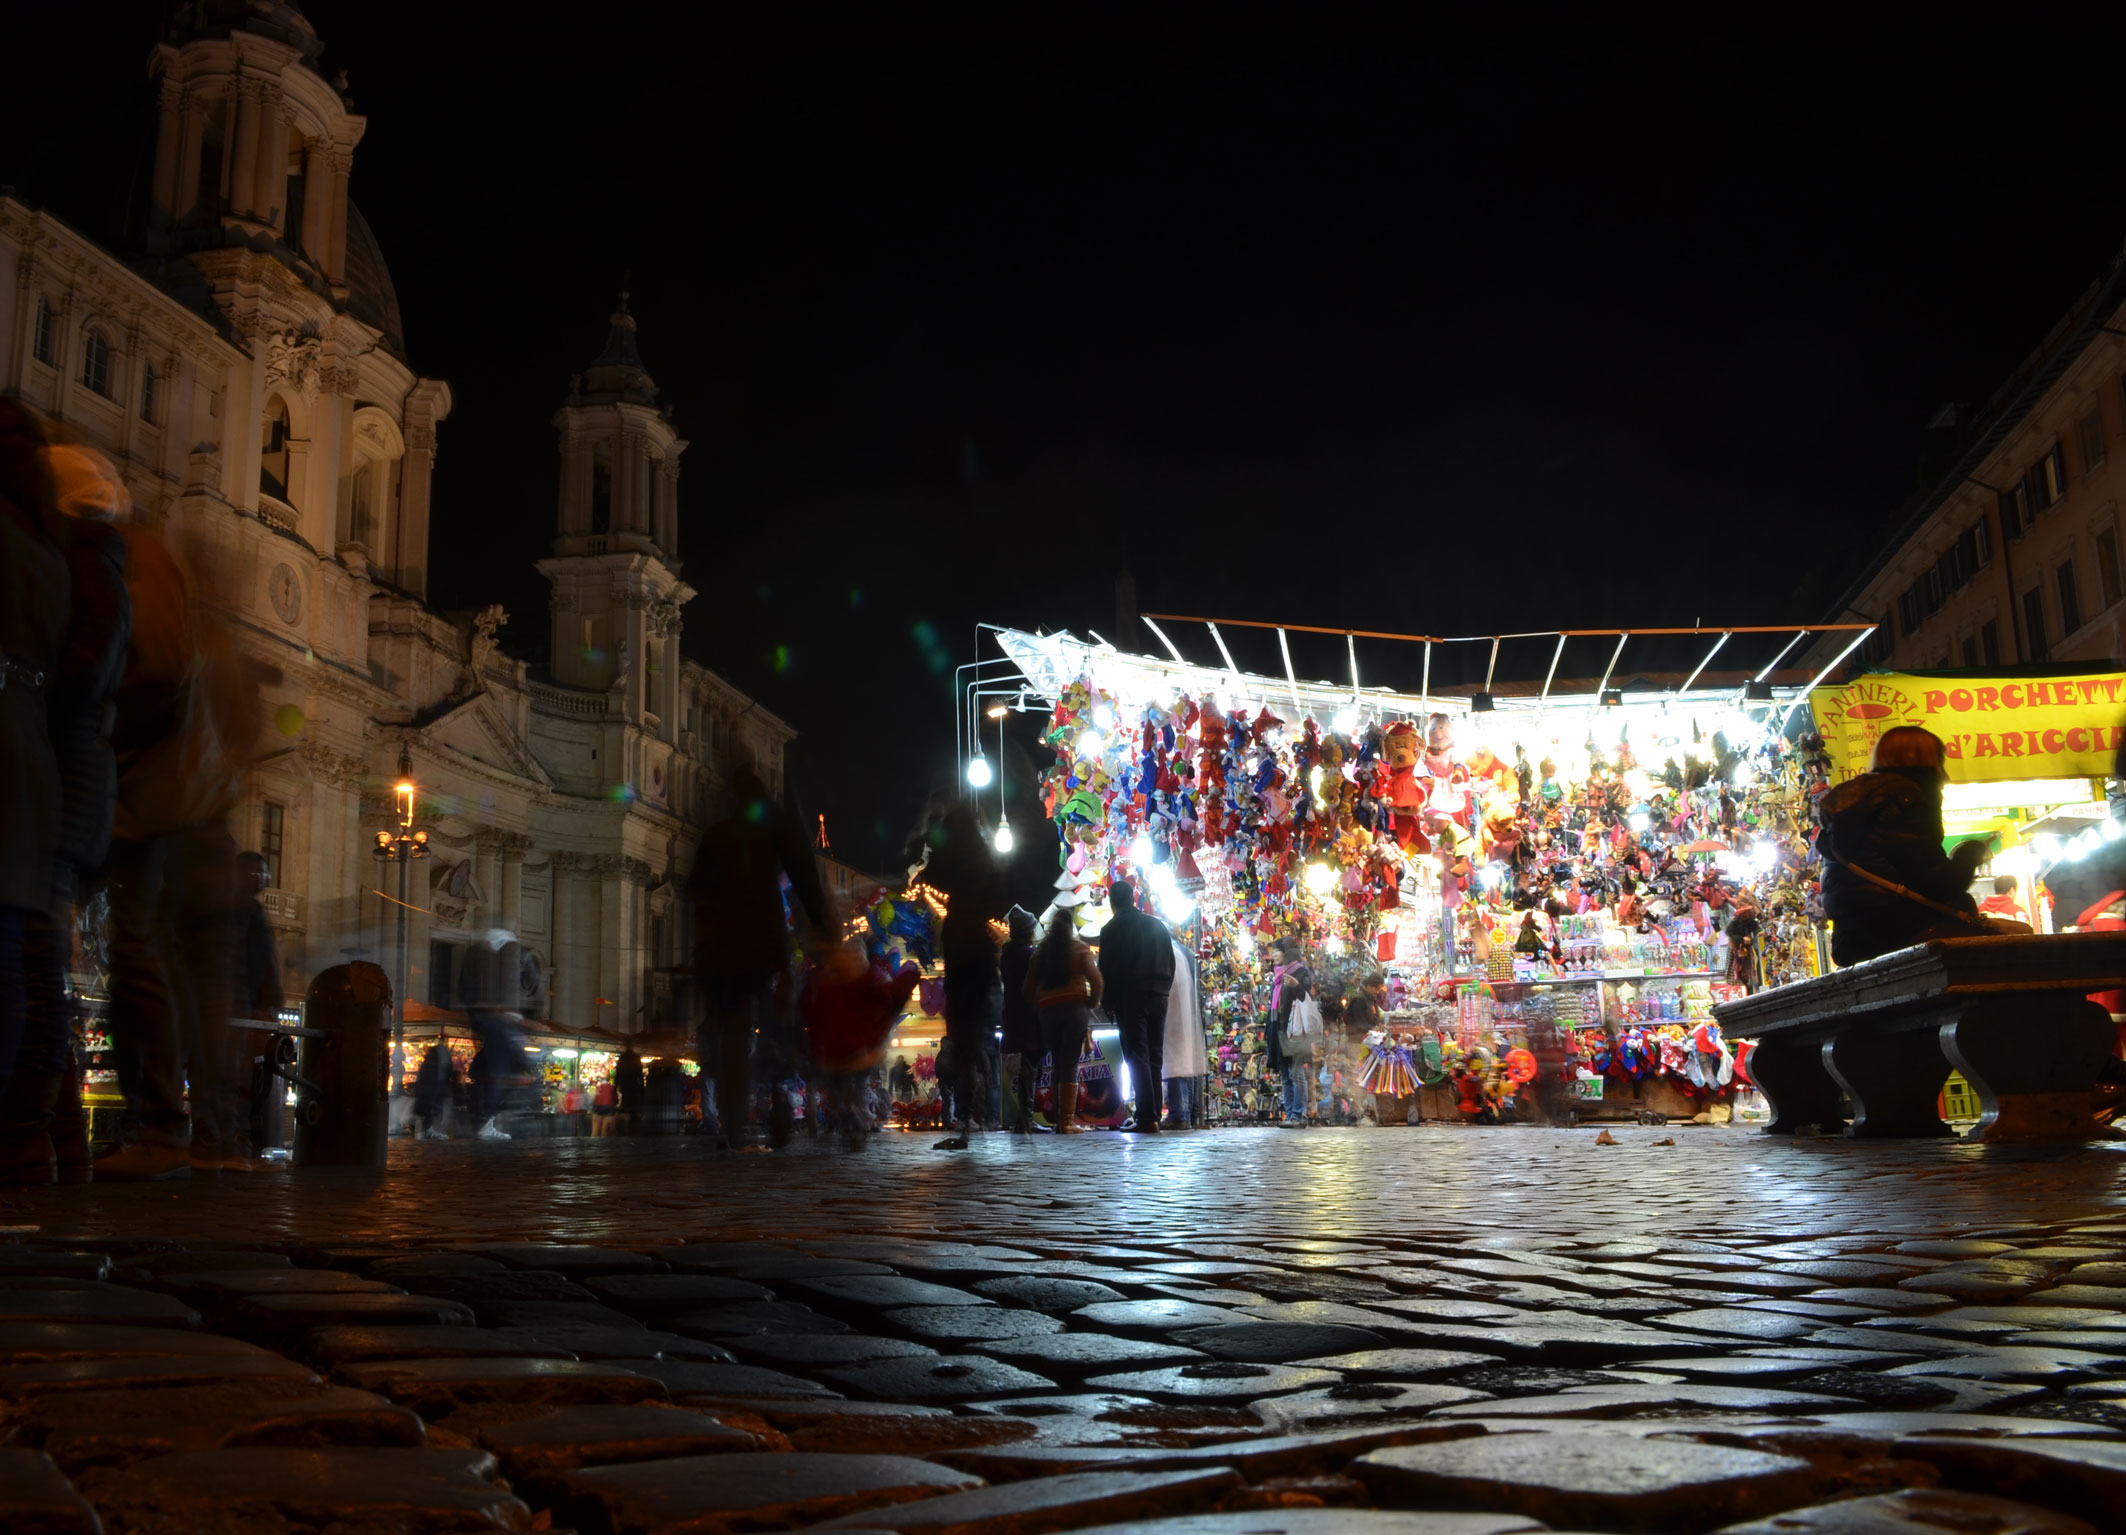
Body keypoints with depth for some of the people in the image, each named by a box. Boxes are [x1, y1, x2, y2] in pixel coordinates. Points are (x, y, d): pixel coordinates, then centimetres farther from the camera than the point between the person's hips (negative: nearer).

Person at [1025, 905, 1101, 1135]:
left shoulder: (1041, 952, 12)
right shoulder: (1080, 948, 1)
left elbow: (1028, 987, 10)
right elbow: (1097, 980, -12)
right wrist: (1092, 1004, 2)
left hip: (1047, 1010, 4)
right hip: (1075, 1009, -4)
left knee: (1057, 1064, 11)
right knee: (1070, 1065, -5)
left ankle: (1058, 1119, 9)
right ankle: (1068, 1121, -10)